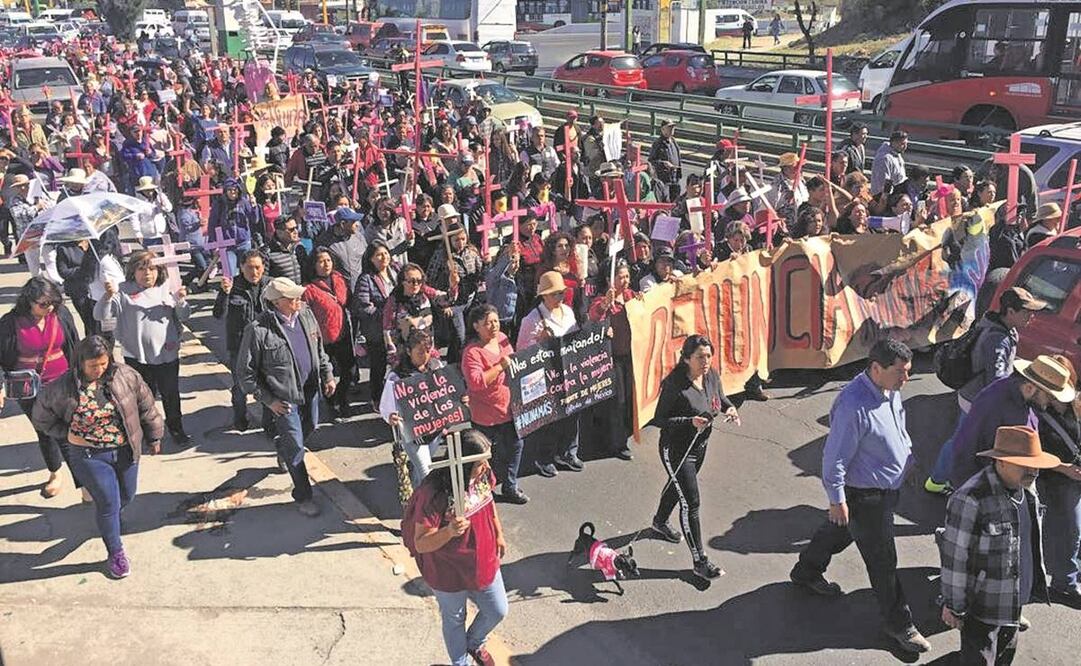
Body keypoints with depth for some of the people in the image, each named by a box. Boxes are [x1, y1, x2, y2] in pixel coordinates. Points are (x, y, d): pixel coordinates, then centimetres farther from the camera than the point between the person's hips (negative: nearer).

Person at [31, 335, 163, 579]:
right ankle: (116, 553, 19)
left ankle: (107, 519, 55)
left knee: (126, 496, 19)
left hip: (125, 451, 3)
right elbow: (42, 419, 1)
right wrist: (66, 434, -10)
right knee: (108, 503, -2)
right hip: (89, 456, -3)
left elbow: (146, 406, 2)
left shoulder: (125, 376, -10)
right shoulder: (61, 388, -16)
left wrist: (153, 437, 9)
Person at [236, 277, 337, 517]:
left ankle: (284, 453, 58)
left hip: (310, 389, 6)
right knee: (295, 447, 1)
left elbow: (319, 350, 13)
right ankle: (303, 497, 18)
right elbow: (245, 372, -14)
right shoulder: (258, 330, -23)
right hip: (284, 398, -6)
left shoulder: (306, 315, -4)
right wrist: (268, 400, -14)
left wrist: (327, 375, 7)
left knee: (308, 428, 26)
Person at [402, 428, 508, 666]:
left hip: (484, 563, 6)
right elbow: (421, 544, -29)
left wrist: (499, 535, 17)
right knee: (454, 620, 22)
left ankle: (475, 643, 55)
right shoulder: (433, 494, -35)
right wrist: (449, 532, -47)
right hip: (449, 575, -5)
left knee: (497, 612, 22)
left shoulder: (482, 475, -16)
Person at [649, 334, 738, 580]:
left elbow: (721, 398, 12)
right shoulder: (675, 384, -28)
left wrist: (729, 408, -10)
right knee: (691, 503, -6)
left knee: (678, 486, 30)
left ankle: (659, 522, 58)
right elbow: (659, 420, -23)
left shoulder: (712, 376, -7)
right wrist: (690, 422, -34)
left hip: (700, 446, 8)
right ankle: (700, 562, 4)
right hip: (676, 450, -8)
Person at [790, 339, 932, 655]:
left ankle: (806, 572, 50)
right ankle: (899, 624, 21)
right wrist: (837, 501, -19)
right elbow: (834, 458, -25)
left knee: (838, 531, 27)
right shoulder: (854, 406, -32)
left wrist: (907, 455, 24)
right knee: (883, 560, 4)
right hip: (864, 495, -9)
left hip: (886, 488, 9)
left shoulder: (890, 391, -4)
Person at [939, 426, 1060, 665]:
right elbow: (955, 557, -23)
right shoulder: (971, 499, -29)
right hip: (985, 607, -8)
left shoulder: (1026, 488, -2)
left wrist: (1037, 581, 22)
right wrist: (953, 606, -17)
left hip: (1016, 600, 8)